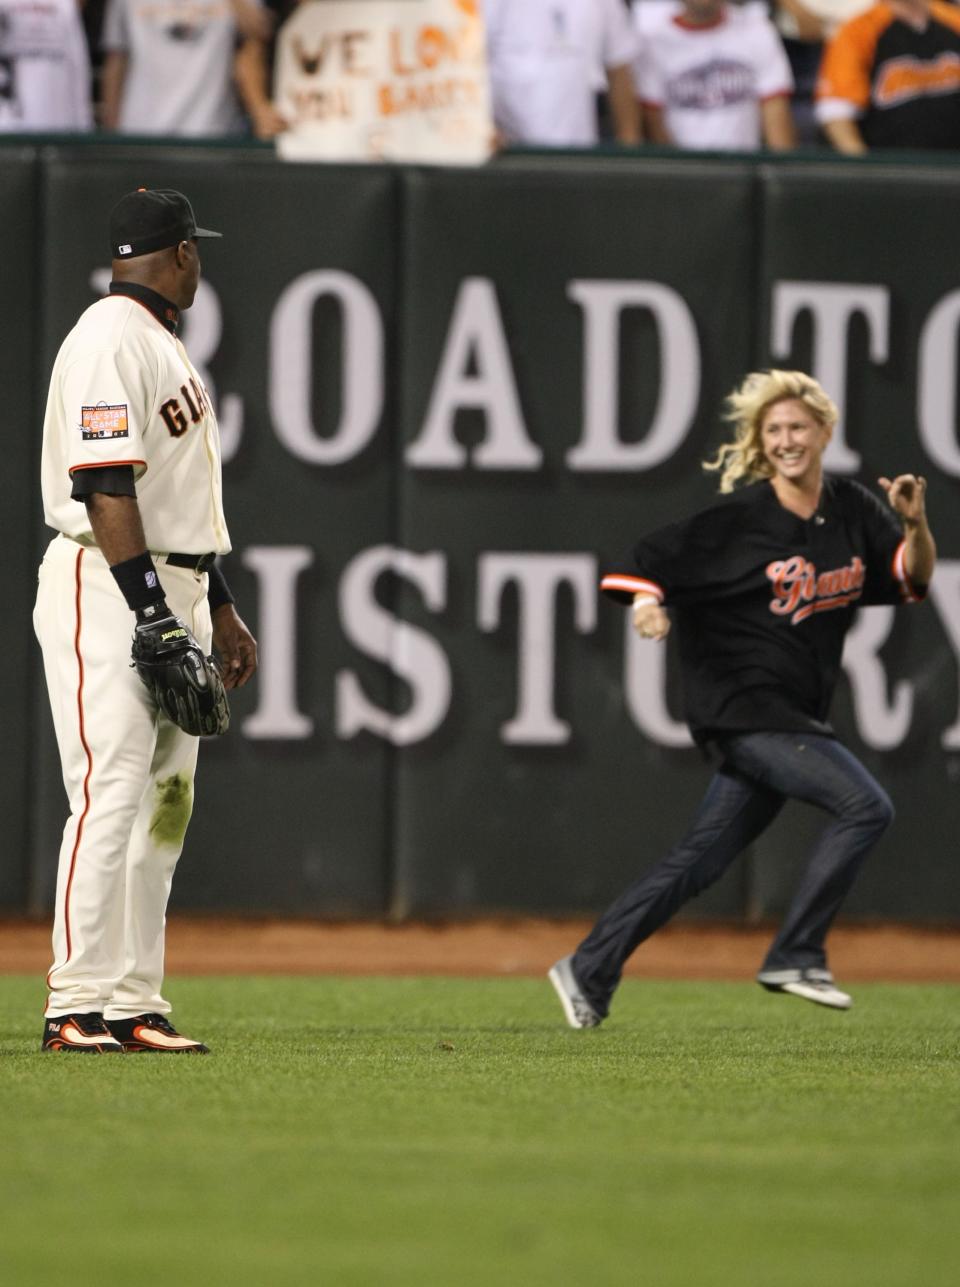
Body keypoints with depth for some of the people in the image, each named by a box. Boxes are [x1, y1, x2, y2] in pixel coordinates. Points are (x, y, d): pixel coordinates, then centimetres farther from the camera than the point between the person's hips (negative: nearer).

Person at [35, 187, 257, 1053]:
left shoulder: (163, 343, 20)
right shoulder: (109, 339, -12)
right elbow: (106, 486, -21)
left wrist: (221, 608, 23)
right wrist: (154, 616, -25)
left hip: (171, 593, 10)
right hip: (107, 591, -10)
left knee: (165, 805, 7)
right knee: (111, 796, -14)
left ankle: (133, 1007, 9)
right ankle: (78, 1006, -15)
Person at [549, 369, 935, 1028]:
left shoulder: (852, 509, 8)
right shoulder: (740, 517, -9)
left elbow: (914, 578, 9)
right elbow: (651, 563, -8)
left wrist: (915, 524, -10)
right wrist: (646, 600, -29)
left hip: (794, 717, 6)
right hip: (742, 702, -6)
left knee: (700, 860, 7)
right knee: (865, 804, -18)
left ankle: (590, 972, 14)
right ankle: (796, 955, -12)